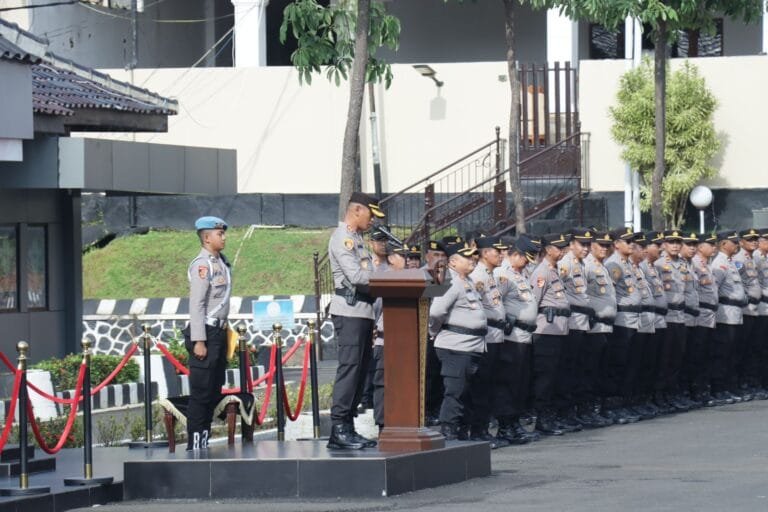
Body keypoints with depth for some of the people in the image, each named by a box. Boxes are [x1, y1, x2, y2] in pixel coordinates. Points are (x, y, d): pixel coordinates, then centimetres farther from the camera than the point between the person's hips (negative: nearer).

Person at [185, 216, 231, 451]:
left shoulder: (221, 262, 13)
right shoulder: (202, 265, -14)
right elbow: (196, 304, -17)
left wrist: (225, 332, 16)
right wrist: (198, 341, -20)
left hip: (219, 331, 9)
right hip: (206, 332, -9)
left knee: (214, 391, 13)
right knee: (201, 392, -7)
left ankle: (205, 440, 19)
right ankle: (194, 444, -4)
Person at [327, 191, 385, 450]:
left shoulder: (355, 239, 22)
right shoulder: (342, 238, -9)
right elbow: (356, 276, -19)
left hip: (362, 312, 10)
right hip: (349, 310, -10)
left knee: (359, 369, 9)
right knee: (349, 368, -12)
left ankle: (348, 428, 11)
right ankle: (338, 430, -14)